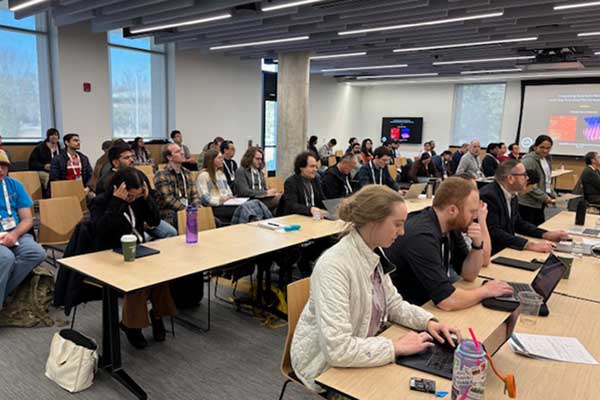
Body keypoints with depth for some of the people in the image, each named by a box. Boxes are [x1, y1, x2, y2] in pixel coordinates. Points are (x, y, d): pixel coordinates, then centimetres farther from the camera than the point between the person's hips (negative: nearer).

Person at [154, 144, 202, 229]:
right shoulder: (161, 175, -5)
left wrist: (198, 207, -7)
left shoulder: (186, 172, 17)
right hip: (170, 216, -6)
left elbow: (194, 194, 13)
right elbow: (168, 199, -14)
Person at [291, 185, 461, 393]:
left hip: (363, 349, 7)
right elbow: (338, 349, -33)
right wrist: (397, 347, -25)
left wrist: (429, 322, -9)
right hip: (328, 365, -7)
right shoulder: (333, 266, -31)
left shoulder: (373, 253, -4)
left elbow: (393, 304, 8)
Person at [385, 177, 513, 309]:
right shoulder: (422, 236, -30)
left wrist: (477, 244, -12)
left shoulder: (451, 225, -2)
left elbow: (468, 275, 6)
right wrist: (485, 291, -15)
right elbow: (447, 301, -32)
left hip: (430, 302, 8)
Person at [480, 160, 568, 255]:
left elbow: (518, 223, 15)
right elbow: (494, 233, -29)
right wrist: (529, 245, -32)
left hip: (505, 249, 9)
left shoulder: (511, 194, 6)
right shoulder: (488, 196, -22)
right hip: (491, 253, -9)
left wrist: (546, 234, 2)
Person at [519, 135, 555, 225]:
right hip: (527, 204, -9)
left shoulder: (547, 159, 13)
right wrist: (544, 197, -18)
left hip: (539, 203, 9)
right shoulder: (528, 160, -16)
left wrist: (552, 194, 10)